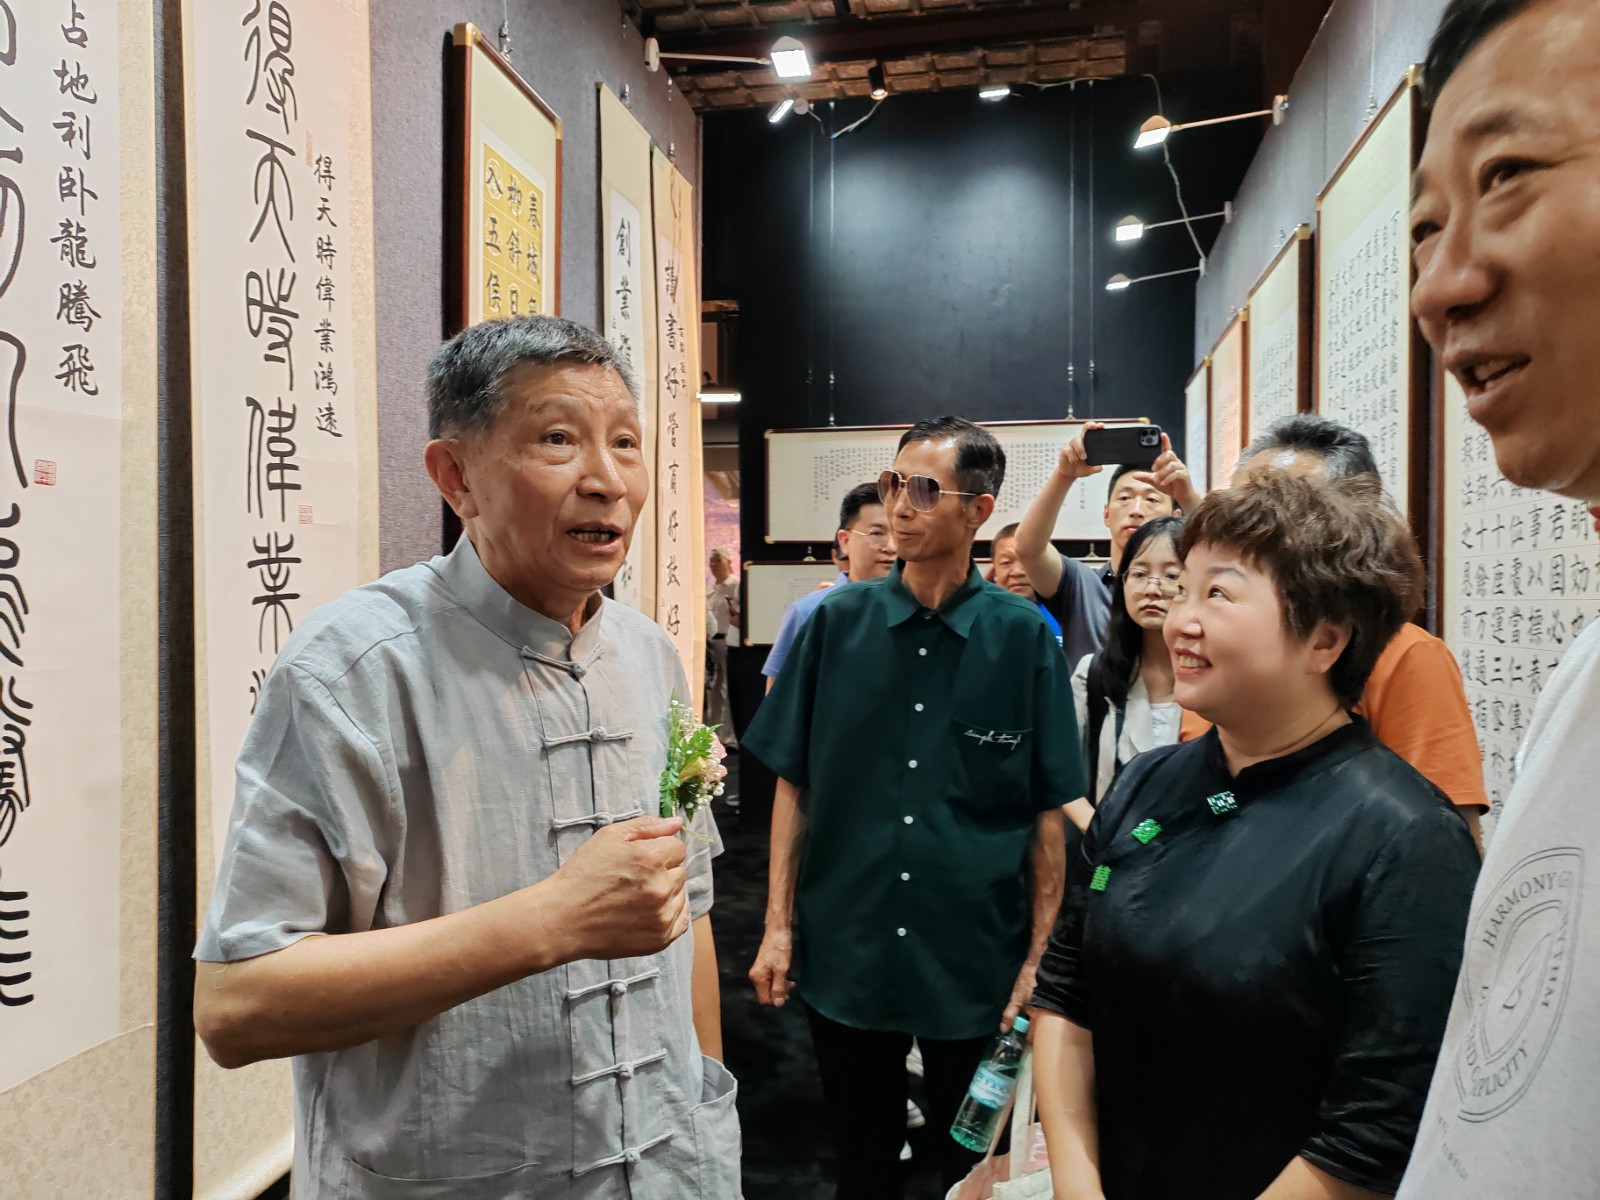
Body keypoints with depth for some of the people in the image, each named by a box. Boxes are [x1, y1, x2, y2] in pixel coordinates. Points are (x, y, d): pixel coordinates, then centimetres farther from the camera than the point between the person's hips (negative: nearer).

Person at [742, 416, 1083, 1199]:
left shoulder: (1024, 637, -6)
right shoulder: (837, 622, -2)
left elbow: (1049, 810, -3)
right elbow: (794, 783, 2)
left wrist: (1039, 957, -4)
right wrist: (778, 926, -1)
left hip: (976, 964, -1)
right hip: (843, 951, 2)